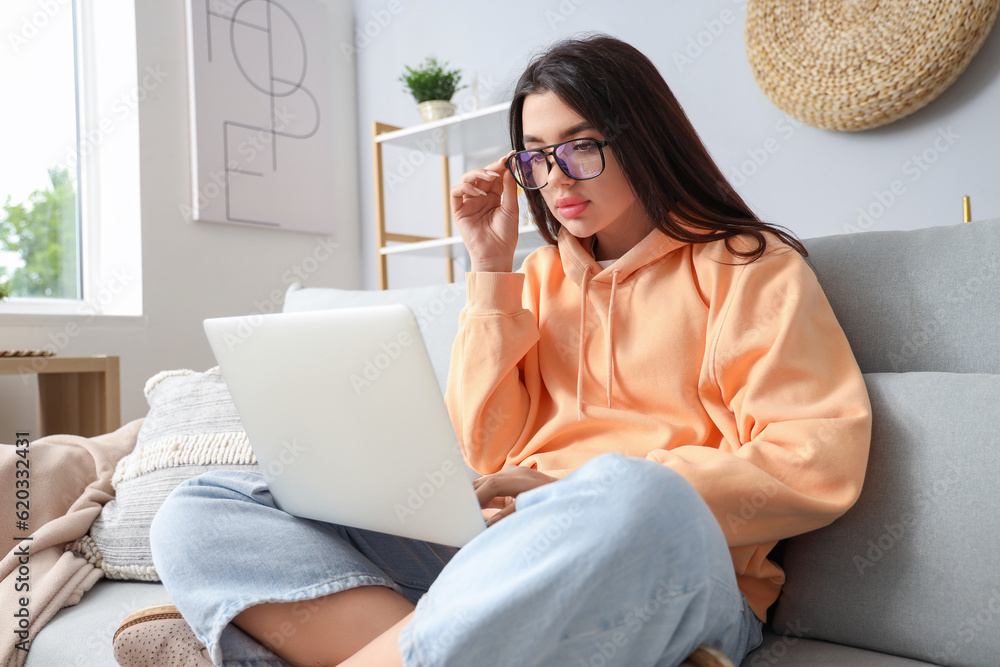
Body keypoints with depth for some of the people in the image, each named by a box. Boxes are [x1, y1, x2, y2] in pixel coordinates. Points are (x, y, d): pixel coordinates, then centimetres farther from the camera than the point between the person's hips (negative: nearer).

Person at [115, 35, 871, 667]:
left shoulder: (748, 269, 6)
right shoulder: (540, 277, 18)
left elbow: (820, 466, -6)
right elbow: (485, 457, 9)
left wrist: (589, 493, -14)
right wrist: (491, 271, 4)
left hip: (672, 568, -3)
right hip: (498, 556, 4)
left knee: (635, 503, -42)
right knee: (201, 513, -8)